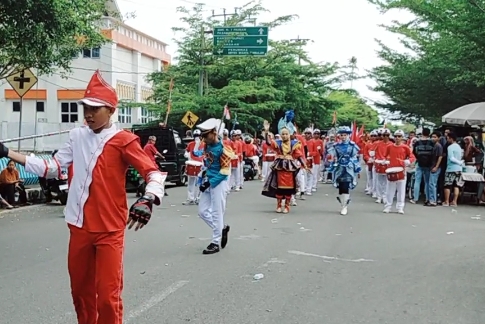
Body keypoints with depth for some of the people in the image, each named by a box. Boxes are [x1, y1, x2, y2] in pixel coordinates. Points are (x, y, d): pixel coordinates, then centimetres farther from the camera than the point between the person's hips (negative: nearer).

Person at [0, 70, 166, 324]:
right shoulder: (77, 136, 8)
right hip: (79, 226, 5)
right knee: (80, 289, 18)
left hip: (110, 229, -5)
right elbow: (52, 168, 11)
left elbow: (153, 172, -14)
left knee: (108, 295, -3)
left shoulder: (124, 141, -9)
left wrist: (148, 200, -33)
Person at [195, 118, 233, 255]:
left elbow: (225, 171, -16)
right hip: (208, 182, 8)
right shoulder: (207, 146, 7)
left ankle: (216, 243, 6)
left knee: (217, 213, -3)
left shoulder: (224, 149, -16)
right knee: (203, 211, 10)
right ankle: (222, 228, 28)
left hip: (219, 183, -8)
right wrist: (203, 179, 12)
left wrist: (209, 183, -18)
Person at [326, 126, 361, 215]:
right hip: (339, 169, 2)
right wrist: (332, 167, 6)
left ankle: (344, 207, -2)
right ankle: (343, 206, 17)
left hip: (349, 169, -2)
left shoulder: (353, 146, 1)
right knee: (340, 188, 3)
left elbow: (356, 158, 6)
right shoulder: (336, 146, 4)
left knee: (346, 188, -10)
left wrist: (357, 169, 5)